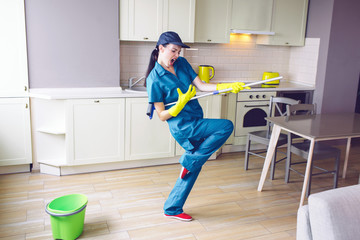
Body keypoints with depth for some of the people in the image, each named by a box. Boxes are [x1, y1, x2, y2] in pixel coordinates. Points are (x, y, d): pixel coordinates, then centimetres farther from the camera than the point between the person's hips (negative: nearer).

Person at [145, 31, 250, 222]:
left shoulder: (182, 64, 8)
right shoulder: (155, 79, -10)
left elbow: (201, 86, 4)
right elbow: (162, 116, -9)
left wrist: (229, 87, -8)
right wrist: (181, 103, -24)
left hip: (196, 124, 7)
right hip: (183, 127, -7)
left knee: (193, 169, 11)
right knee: (226, 126, -17)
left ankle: (172, 210, 26)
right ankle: (189, 161, -5)